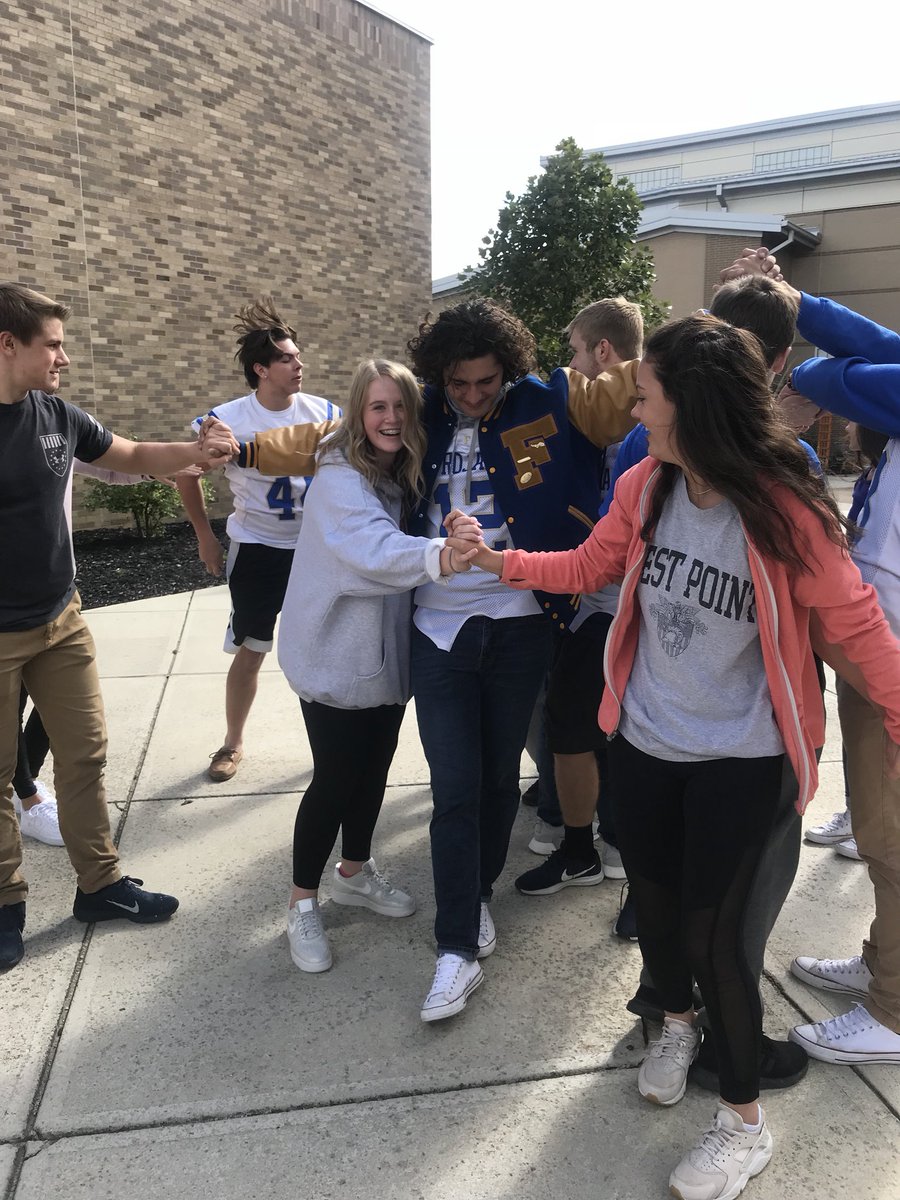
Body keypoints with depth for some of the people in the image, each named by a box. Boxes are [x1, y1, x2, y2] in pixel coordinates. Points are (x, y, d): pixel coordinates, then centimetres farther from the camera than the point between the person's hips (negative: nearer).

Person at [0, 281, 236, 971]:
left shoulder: (58, 416, 1)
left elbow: (135, 457, 13)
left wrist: (198, 452, -4)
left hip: (62, 619, 6)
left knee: (85, 753, 11)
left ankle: (100, 884, 26)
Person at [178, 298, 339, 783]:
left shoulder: (324, 413, -8)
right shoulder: (226, 420, -13)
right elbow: (187, 472, 3)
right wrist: (205, 535, 5)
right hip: (257, 549, -2)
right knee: (250, 650, 7)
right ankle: (232, 743, 26)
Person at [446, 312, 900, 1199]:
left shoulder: (782, 509, -22)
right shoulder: (645, 487, -9)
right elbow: (587, 566, 7)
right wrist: (499, 561, -1)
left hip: (737, 759, -5)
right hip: (644, 739, 5)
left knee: (710, 928, 2)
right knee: (652, 899, 19)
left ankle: (744, 1123, 29)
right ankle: (677, 1022, 53)